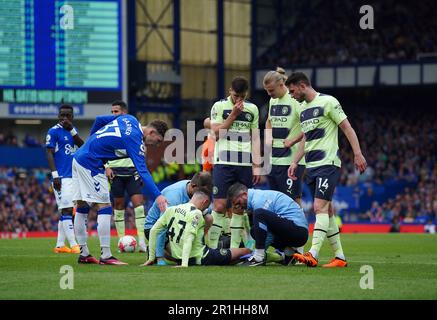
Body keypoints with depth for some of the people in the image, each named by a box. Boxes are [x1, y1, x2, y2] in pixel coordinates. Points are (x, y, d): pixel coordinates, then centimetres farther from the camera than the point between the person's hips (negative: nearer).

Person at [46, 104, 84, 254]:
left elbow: (82, 146, 2)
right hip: (62, 177, -8)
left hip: (74, 176, 8)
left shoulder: (72, 130, 16)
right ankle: (73, 245, -16)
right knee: (66, 210, -11)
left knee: (67, 211, 8)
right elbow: (49, 154, -8)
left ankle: (60, 245, 12)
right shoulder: (54, 131, -4)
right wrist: (55, 175, -15)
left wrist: (72, 129, -9)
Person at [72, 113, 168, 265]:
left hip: (78, 158, 10)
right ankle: (106, 256, -10)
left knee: (82, 207, 12)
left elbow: (99, 120, 15)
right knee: (105, 207, -8)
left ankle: (84, 254, 17)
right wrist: (157, 196, -33)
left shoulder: (130, 119, 6)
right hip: (91, 164, -10)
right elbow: (142, 171, -27)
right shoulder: (134, 140, -19)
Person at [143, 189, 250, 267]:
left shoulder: (171, 210, 2)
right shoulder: (196, 213, -16)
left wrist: (151, 258, 9)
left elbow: (154, 231, 4)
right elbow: (188, 239, -25)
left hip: (177, 258, 6)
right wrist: (184, 264, -30)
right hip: (199, 259, -6)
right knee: (240, 251, 11)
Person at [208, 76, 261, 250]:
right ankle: (212, 247, -5)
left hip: (245, 164, 3)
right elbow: (217, 134, -5)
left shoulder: (252, 109, 12)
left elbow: (255, 138, 13)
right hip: (224, 162, -3)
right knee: (220, 205, -9)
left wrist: (256, 166, 7)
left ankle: (234, 248, 6)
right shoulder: (219, 106, 3)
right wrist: (233, 114, -9)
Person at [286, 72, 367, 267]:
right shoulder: (302, 109, 17)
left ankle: (313, 255, -27)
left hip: (328, 164, -8)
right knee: (327, 210, 7)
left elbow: (347, 128, -8)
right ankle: (340, 257, 10)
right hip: (311, 167, 8)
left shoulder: (327, 102, -7)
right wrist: (295, 162, 17)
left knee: (320, 207, -17)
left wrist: (358, 154, -15)